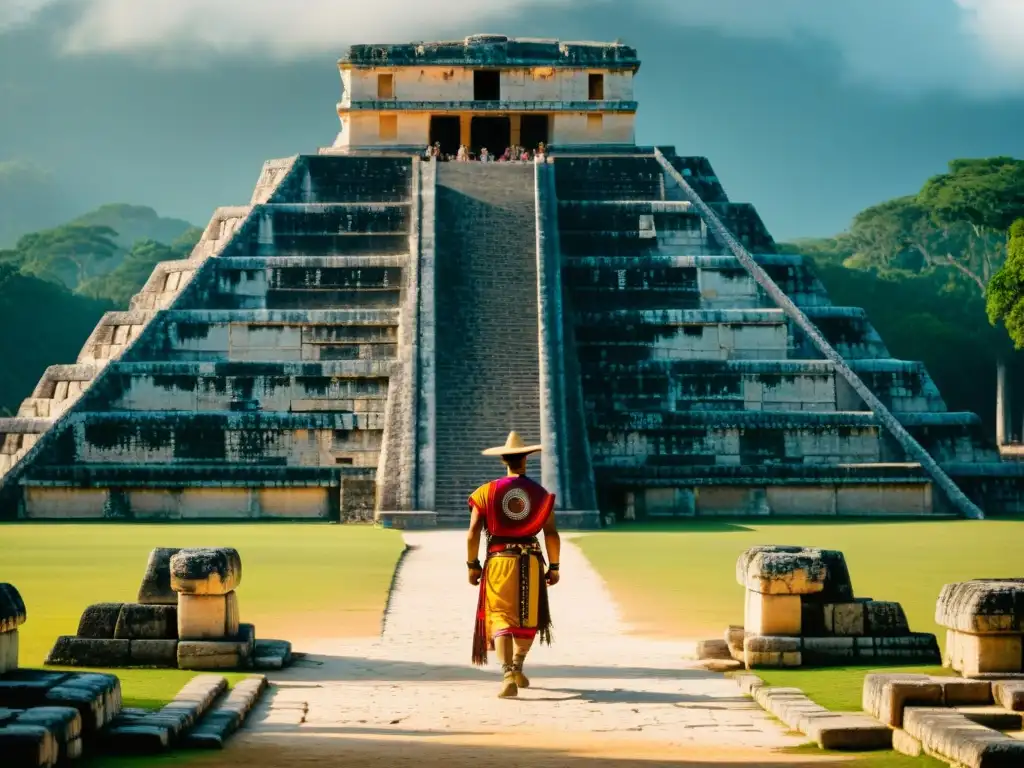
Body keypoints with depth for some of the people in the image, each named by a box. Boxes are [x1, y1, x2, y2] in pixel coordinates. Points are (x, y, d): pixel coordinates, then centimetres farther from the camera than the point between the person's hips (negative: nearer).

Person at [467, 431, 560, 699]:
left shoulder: (487, 492, 0)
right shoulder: (541, 494, 3)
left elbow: (473, 532, -4)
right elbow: (551, 533, -1)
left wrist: (472, 565, 5)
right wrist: (554, 567, 7)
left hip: (499, 559, -1)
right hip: (531, 561, 1)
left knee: (501, 617, -4)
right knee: (527, 618, 20)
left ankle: (508, 675, -20)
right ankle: (517, 667, 31)